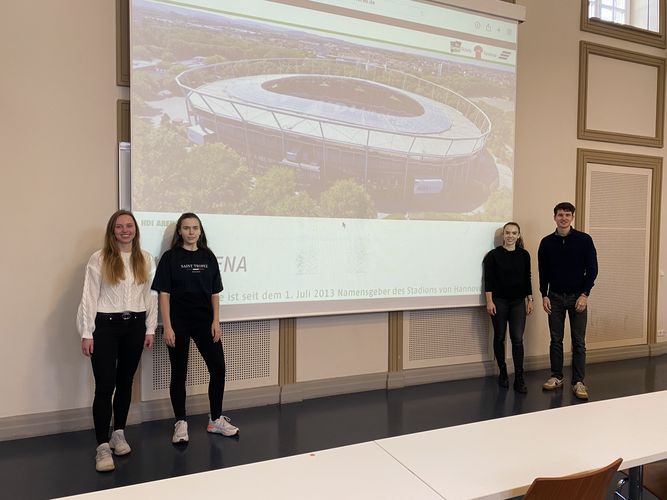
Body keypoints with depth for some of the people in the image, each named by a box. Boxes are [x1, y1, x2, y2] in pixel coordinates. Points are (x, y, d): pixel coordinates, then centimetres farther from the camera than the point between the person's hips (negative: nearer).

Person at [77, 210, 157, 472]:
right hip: (106, 325, -3)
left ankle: (119, 434, 29)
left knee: (125, 381, 14)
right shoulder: (99, 259, -4)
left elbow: (151, 295, 7)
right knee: (105, 385, -5)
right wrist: (86, 333, -9)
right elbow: (89, 297, -5)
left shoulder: (146, 259, 6)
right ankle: (103, 446, 3)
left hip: (135, 325, 4)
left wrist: (150, 329, 5)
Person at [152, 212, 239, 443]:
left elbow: (215, 293, 8)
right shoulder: (170, 257, -3)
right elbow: (164, 294, -6)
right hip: (179, 322, -3)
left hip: (205, 321, 4)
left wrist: (216, 321, 0)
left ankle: (216, 420, 20)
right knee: (179, 373, 6)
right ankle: (181, 424, 20)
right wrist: (167, 327, -11)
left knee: (218, 368, 3)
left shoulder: (208, 256, 7)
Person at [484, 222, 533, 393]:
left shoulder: (524, 255, 4)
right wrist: (489, 301, -11)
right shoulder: (493, 255, -5)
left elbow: (527, 279, 9)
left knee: (517, 339, -3)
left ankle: (519, 379, 2)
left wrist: (530, 300, 7)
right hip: (499, 301, -2)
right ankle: (503, 373, 22)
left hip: (518, 302, 2)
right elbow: (488, 280, -6)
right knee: (499, 338, 8)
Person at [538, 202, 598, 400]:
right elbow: (543, 272, 5)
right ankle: (556, 377, 19)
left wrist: (585, 295, -10)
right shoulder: (547, 242, 2)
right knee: (556, 339, 7)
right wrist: (544, 295, 0)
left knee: (578, 341, 1)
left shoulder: (584, 240, -4)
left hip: (577, 297, -2)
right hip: (555, 297, 2)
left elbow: (592, 269, -4)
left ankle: (578, 382, 9)